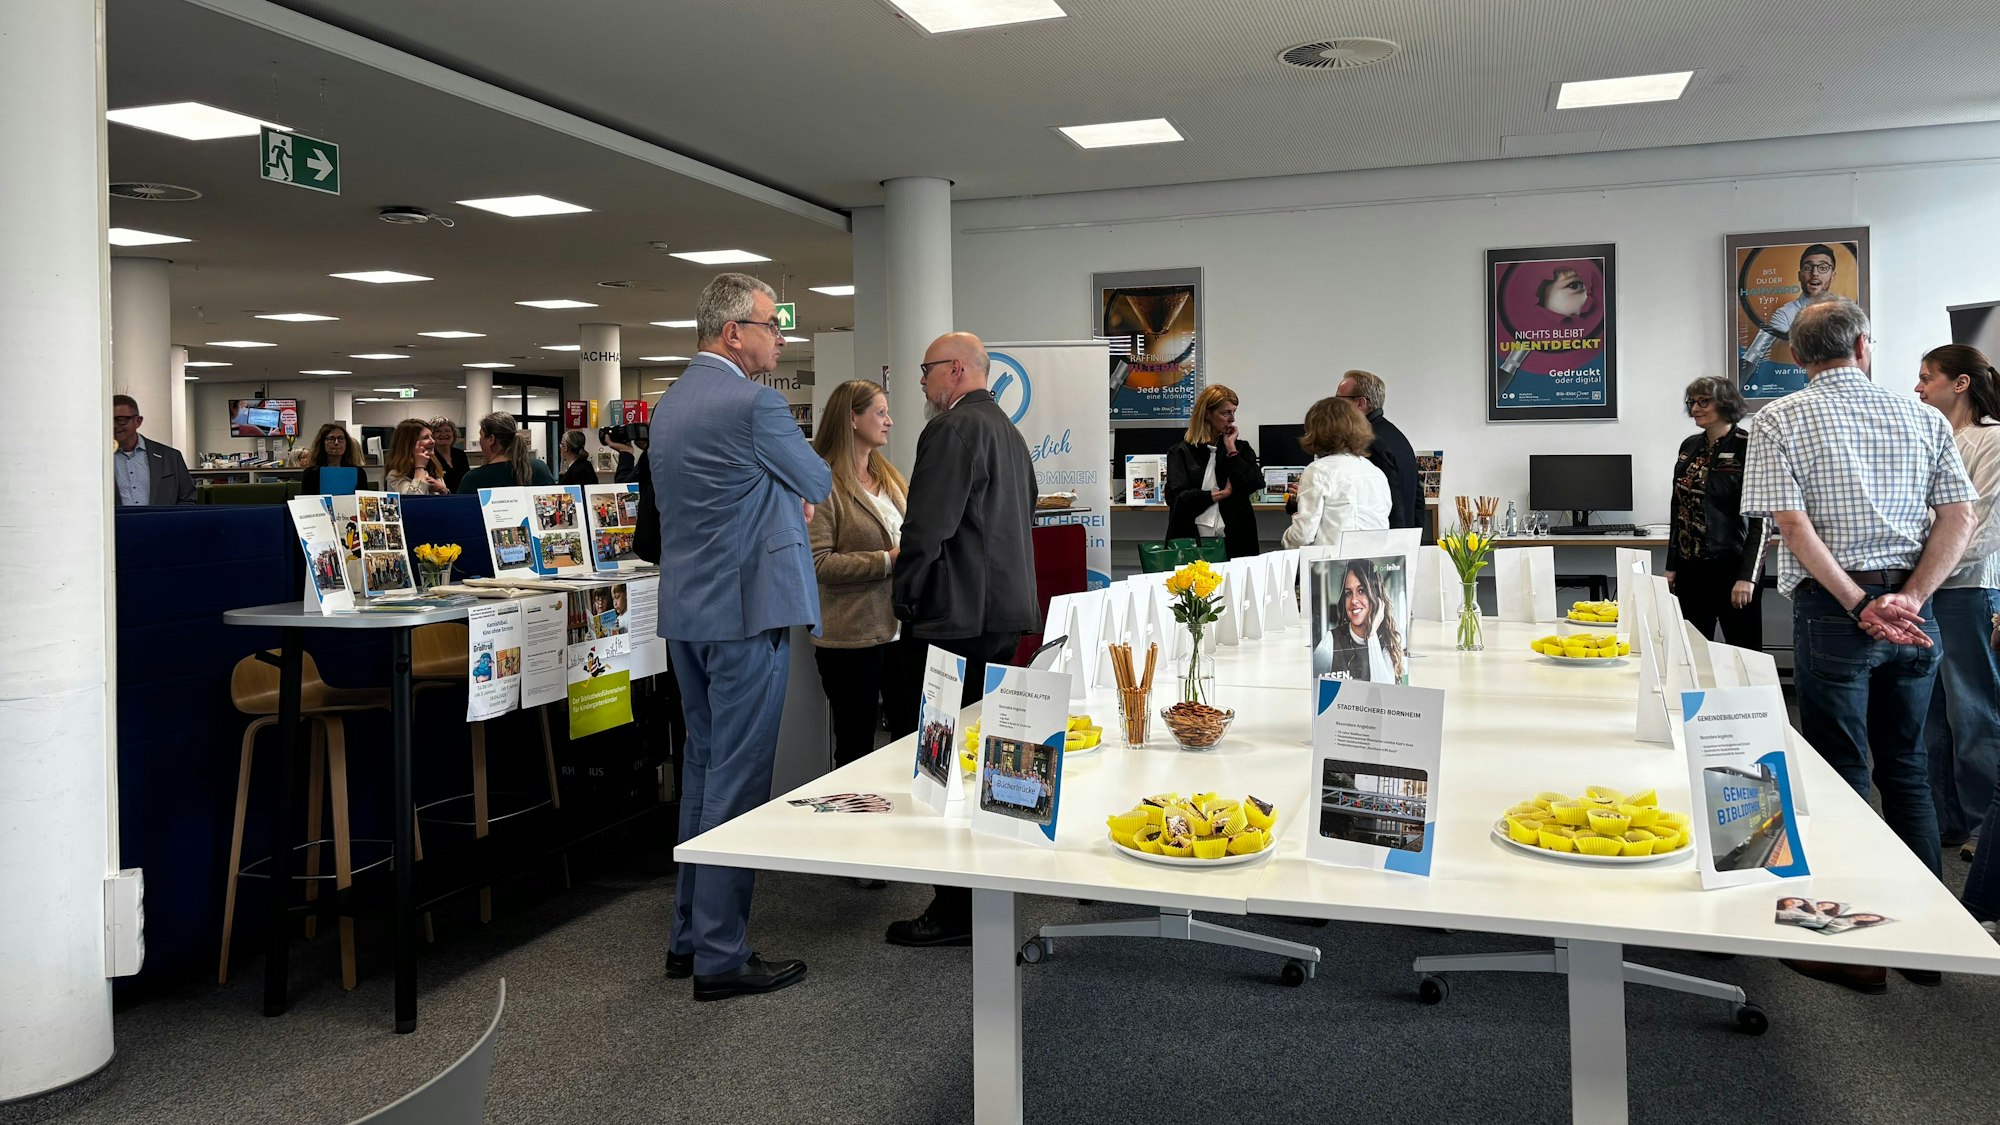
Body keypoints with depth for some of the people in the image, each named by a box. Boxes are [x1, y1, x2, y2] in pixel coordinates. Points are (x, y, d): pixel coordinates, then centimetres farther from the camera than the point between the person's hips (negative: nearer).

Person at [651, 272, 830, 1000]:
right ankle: (721, 957, 4)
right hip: (745, 610, -9)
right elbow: (819, 484, -2)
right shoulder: (753, 405, -16)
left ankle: (689, 937, 25)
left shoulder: (671, 402, 12)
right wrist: (796, 489, 19)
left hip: (686, 611, 9)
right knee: (739, 778, -3)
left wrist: (779, 499, 17)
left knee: (704, 766, 16)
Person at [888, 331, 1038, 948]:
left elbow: (926, 526, -19)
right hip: (1004, 610, 10)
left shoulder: (953, 428, -13)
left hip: (959, 618, -10)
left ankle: (958, 909, -1)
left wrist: (905, 597, -6)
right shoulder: (1007, 429, 18)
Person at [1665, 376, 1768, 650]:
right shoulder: (1689, 447, 10)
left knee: (1745, 653, 1)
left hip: (1732, 567, -6)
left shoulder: (1747, 448, -9)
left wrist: (1748, 576, -17)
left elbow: (1761, 519, -12)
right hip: (1690, 569, 6)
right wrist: (1672, 565, 14)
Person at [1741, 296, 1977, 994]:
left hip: (1832, 611, -4)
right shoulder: (1922, 417, 9)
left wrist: (1860, 607, -12)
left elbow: (1794, 524, -13)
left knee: (1842, 776, 3)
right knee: (1907, 768, 15)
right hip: (1910, 611, 4)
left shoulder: (1780, 421, -3)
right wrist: (1906, 600, -7)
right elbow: (1959, 518, 1)